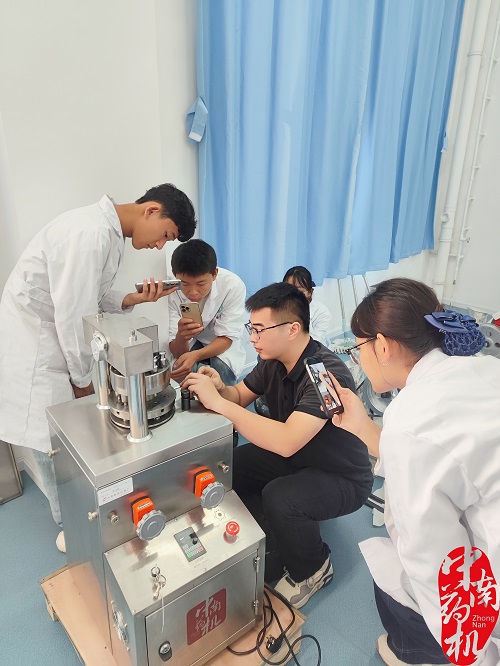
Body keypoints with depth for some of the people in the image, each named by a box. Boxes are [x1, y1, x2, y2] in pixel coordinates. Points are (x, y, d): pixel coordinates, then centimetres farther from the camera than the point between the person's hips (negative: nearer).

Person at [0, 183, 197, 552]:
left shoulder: (111, 232, 5)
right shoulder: (89, 233, -28)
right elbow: (73, 316, -25)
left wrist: (132, 299, -7)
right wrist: (84, 379, -12)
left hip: (61, 340, 9)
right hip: (33, 347, -9)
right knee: (54, 442, 4)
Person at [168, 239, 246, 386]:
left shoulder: (233, 285, -29)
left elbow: (227, 337, -20)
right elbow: (178, 353, -24)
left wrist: (195, 355, -40)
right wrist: (181, 337, -49)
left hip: (222, 344, 0)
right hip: (189, 343, 1)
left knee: (221, 368, -29)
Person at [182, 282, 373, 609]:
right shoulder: (274, 361, -8)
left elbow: (286, 441, -41)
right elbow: (240, 396, 6)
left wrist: (218, 402, -38)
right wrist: (219, 388, -19)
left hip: (342, 478, -7)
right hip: (295, 458, 8)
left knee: (278, 498, -32)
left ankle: (313, 568, 2)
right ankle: (278, 549, 13)